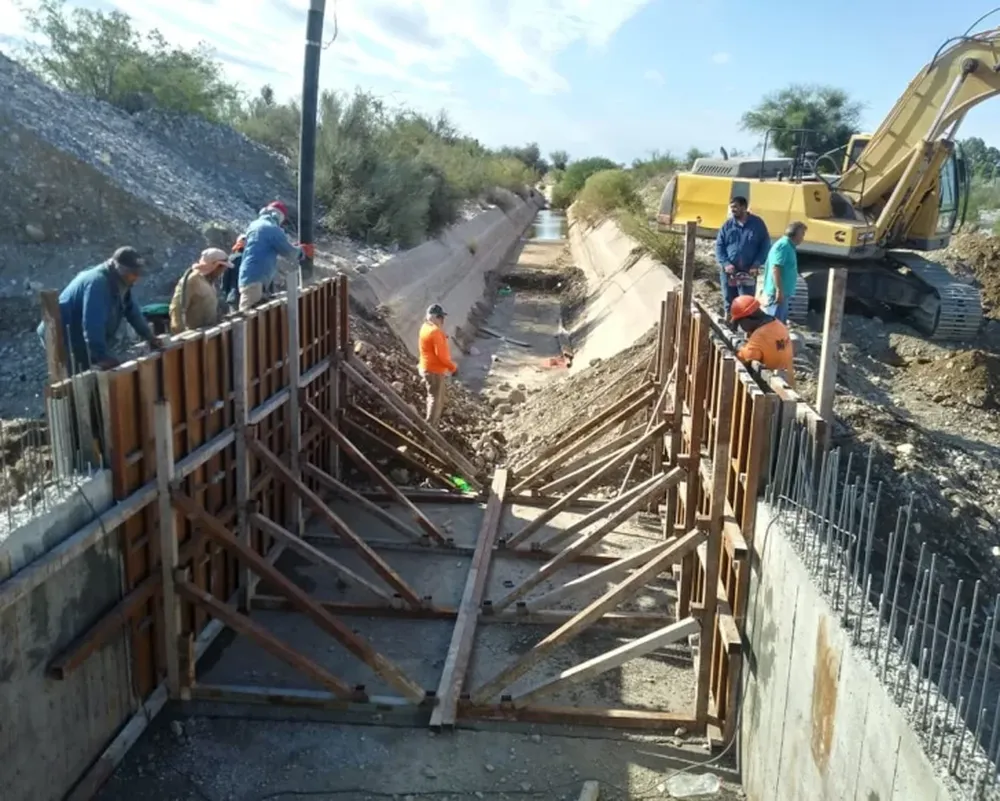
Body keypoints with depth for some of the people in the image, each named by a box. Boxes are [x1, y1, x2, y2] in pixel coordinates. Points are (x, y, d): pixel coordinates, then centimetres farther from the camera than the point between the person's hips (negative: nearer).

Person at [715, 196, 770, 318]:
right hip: (728, 271, 2)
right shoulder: (727, 225, 4)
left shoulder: (758, 223, 1)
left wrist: (756, 265, -9)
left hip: (748, 272, -2)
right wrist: (726, 263, -11)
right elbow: (719, 246, 3)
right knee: (728, 302, 10)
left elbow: (765, 246, 2)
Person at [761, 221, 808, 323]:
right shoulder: (783, 245, -13)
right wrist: (779, 290, -25)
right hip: (777, 294, -11)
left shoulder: (788, 246, 18)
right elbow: (775, 269, -22)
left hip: (783, 294, 11)